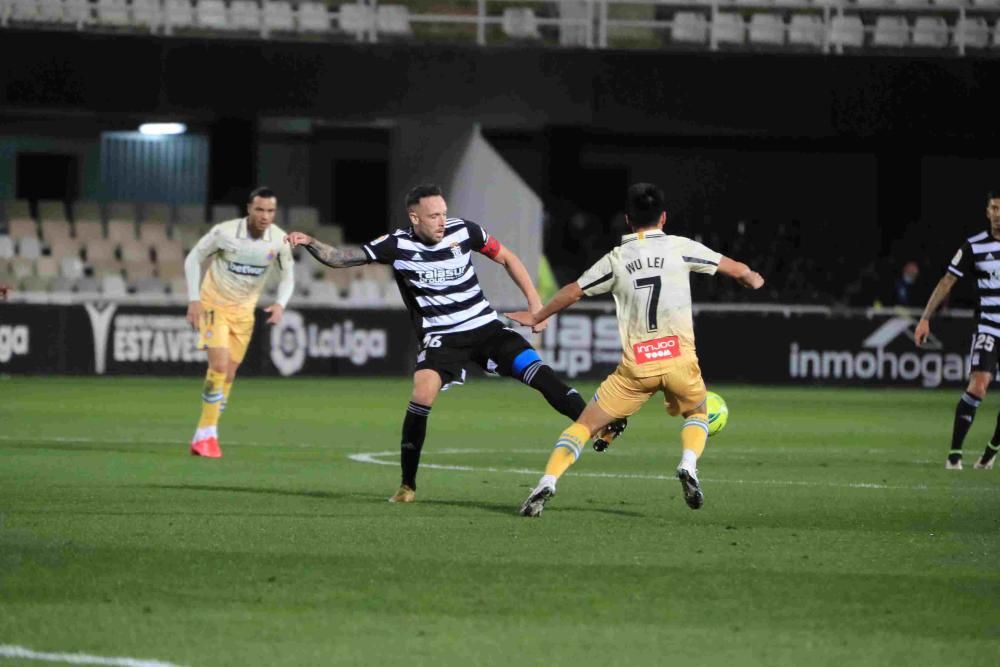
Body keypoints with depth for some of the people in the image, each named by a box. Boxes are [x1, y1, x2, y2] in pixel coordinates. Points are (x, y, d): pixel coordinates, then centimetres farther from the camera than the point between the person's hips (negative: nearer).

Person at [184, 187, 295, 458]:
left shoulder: (279, 240, -11)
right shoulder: (224, 232, -21)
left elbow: (288, 275, 4)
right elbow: (193, 259, -9)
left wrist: (280, 304, -15)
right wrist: (194, 300, -14)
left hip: (244, 310, 4)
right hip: (214, 304, -4)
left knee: (229, 375, 7)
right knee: (219, 366, -18)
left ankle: (204, 436, 19)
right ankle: (207, 434, -9)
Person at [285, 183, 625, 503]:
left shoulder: (463, 231, -7)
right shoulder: (397, 245, -11)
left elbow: (506, 258, 7)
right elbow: (341, 258, -10)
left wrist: (535, 302, 2)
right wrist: (310, 243, -27)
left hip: (486, 328, 2)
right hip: (440, 338, -2)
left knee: (537, 371, -16)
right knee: (422, 397, -22)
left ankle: (598, 426, -12)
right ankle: (407, 485, -8)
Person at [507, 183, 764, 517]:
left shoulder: (616, 259, 6)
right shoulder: (681, 248, 3)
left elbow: (572, 292, 16)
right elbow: (738, 270, 11)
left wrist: (536, 317, 34)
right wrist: (752, 279, 36)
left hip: (636, 366, 0)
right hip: (679, 360, 0)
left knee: (585, 424, 9)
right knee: (697, 414, 27)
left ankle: (547, 483, -9)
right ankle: (688, 465, -1)